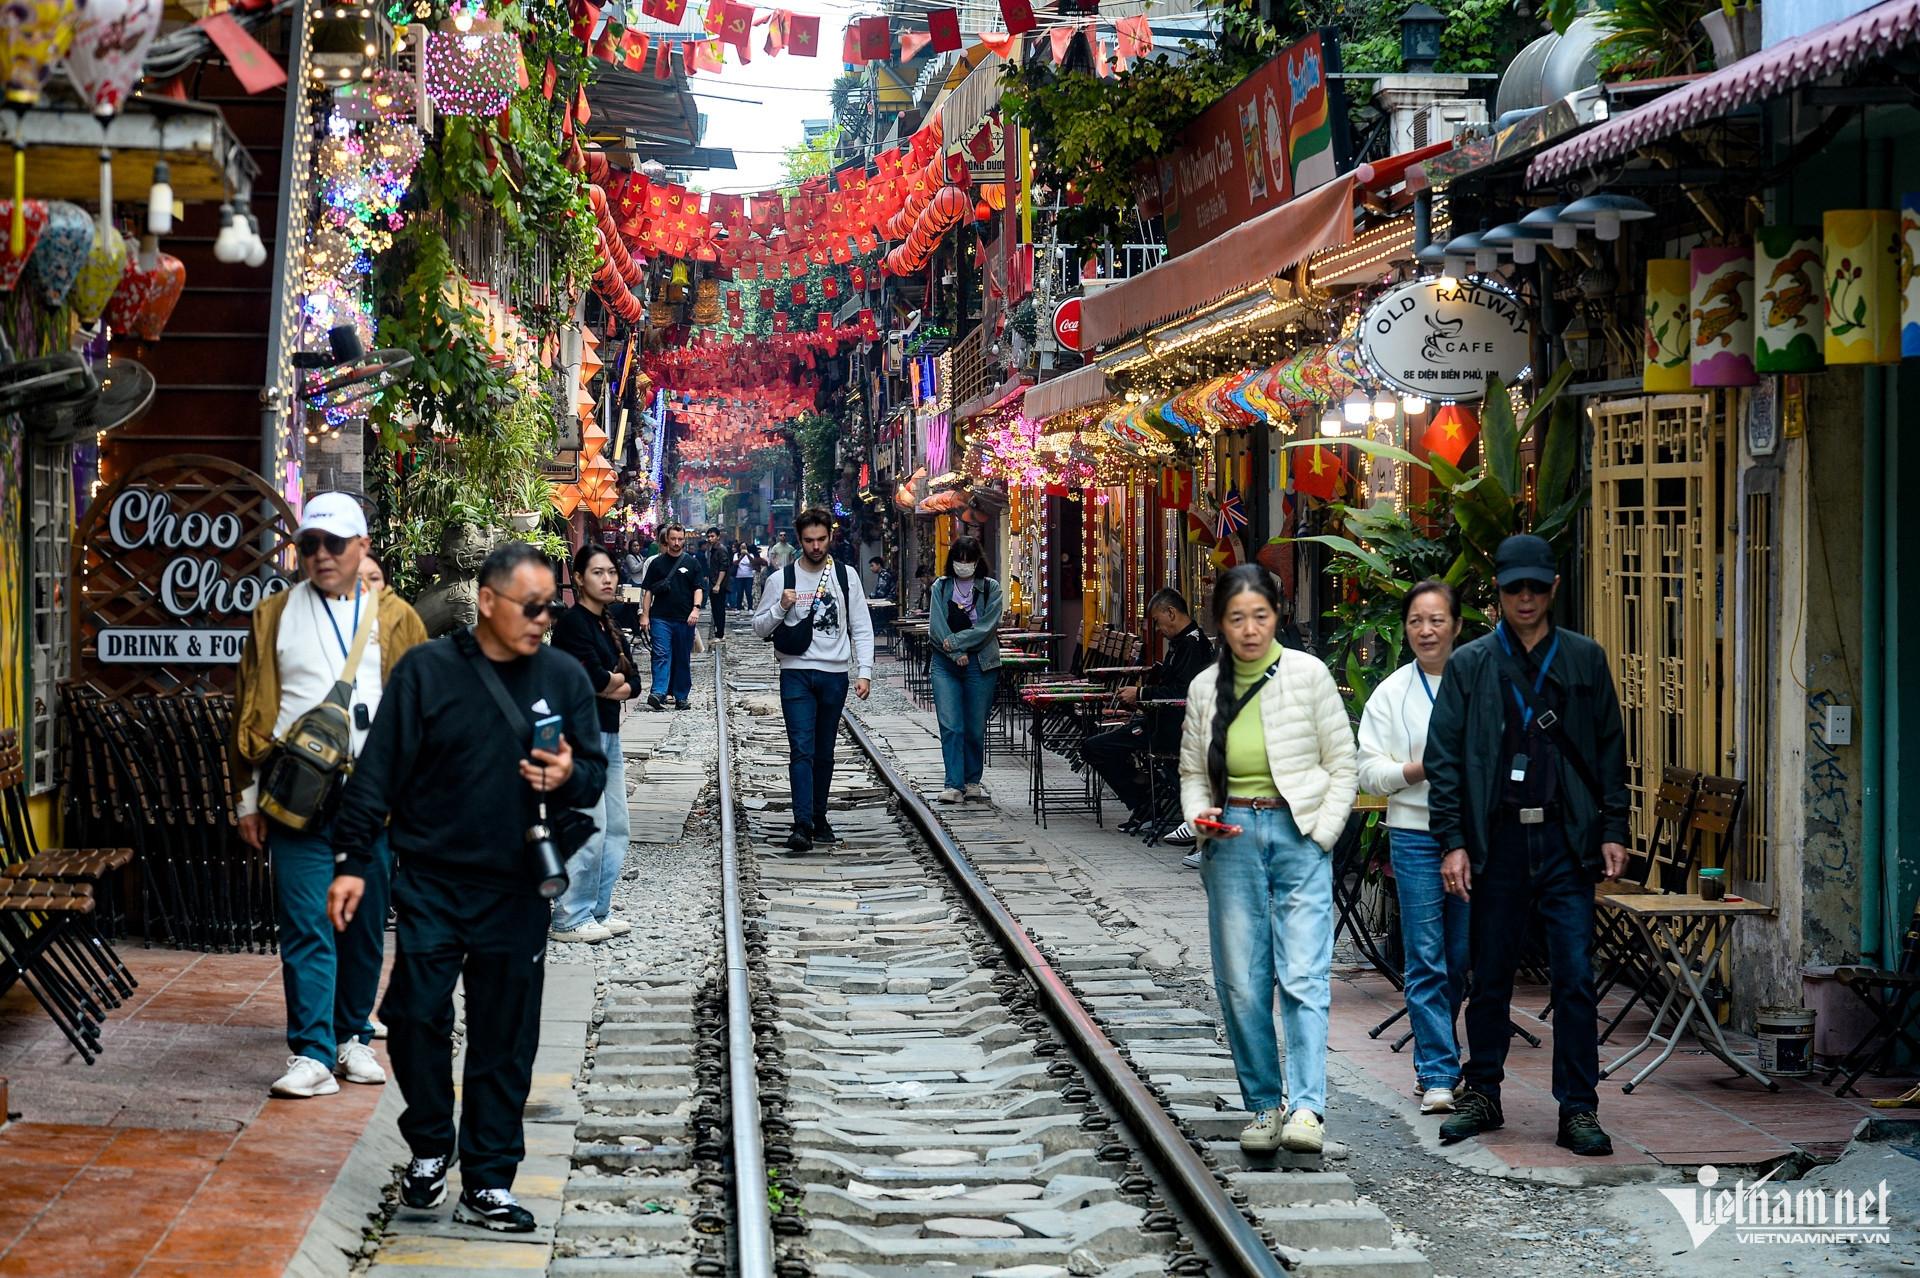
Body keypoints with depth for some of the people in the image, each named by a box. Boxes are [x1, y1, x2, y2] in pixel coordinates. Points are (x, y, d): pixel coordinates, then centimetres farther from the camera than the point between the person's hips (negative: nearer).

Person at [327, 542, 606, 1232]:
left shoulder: (564, 677, 4)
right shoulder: (426, 670, -4)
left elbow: (595, 774, 10)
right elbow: (379, 770, -3)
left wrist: (569, 777, -13)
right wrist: (353, 860, -5)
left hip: (517, 892, 2)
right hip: (431, 884, -2)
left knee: (504, 1042, 5)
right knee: (416, 1019, -2)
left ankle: (488, 1183, 15)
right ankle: (429, 1150, 23)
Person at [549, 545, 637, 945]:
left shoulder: (607, 624, 15)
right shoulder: (573, 622, -11)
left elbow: (632, 683, 9)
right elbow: (596, 678, -21)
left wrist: (606, 682, -9)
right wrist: (617, 679, -2)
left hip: (608, 733, 9)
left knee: (617, 828, 11)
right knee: (590, 828, -10)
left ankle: (599, 910, 20)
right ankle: (569, 919, -3)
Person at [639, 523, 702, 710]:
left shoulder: (692, 563, 8)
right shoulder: (657, 563, 8)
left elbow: (698, 588, 3)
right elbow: (648, 591, 9)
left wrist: (696, 608, -14)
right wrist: (645, 615, 2)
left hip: (684, 619, 1)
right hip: (661, 617, -1)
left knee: (683, 658, 7)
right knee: (661, 654, -12)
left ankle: (681, 696, 14)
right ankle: (658, 693, -23)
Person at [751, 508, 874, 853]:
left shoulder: (846, 576, 5)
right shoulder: (781, 579, 1)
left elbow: (861, 628, 7)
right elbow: (760, 628, 5)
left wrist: (865, 672, -3)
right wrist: (781, 607, -14)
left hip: (834, 675, 2)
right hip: (796, 673, -2)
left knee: (824, 753, 11)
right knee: (802, 750, -12)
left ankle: (819, 817, 23)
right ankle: (802, 825, -19)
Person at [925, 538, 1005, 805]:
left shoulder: (991, 588, 4)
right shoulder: (940, 587, 9)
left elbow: (987, 627, -7)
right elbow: (936, 626, -1)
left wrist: (956, 642, -12)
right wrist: (956, 654, -12)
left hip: (980, 664, -1)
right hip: (945, 665, 1)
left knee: (975, 728, 4)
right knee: (950, 726, -9)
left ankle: (973, 781, 18)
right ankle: (954, 785, -10)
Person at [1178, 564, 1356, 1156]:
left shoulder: (1307, 674, -1)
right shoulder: (1205, 689, 7)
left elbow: (1342, 762, 3)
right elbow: (1193, 771, 16)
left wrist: (1320, 837, -5)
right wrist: (1200, 814, -5)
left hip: (1301, 836, -3)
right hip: (1233, 840, 3)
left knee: (1303, 976, -13)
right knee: (1241, 985, 3)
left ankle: (1307, 1107, -17)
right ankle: (1264, 1104, 14)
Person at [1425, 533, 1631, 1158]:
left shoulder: (1585, 659, 8)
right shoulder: (1469, 665, 6)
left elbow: (1610, 751, 11)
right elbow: (1444, 759, 4)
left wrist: (1613, 831, 3)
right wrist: (1452, 842, -4)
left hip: (1566, 840, 0)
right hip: (1497, 841, 0)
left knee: (1575, 979, -3)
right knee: (1490, 978, 9)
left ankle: (1578, 1109, 3)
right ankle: (1482, 1094, 23)